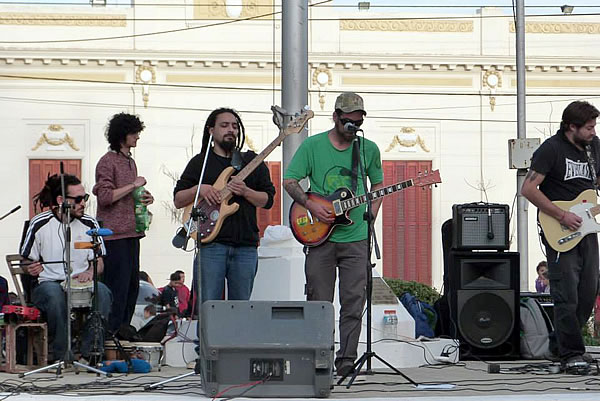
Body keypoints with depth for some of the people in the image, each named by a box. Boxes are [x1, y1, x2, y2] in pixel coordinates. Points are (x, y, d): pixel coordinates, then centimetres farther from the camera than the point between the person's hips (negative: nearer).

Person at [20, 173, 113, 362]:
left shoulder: (89, 224, 8)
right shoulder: (39, 224, -1)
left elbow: (99, 261, 14)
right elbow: (26, 263, 8)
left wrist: (89, 272, -7)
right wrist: (32, 269, -14)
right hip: (48, 283, -3)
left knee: (102, 292, -31)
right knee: (54, 294, -39)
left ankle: (90, 353, -22)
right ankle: (59, 355, -25)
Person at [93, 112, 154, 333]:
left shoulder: (130, 162, 19)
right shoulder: (108, 162, -8)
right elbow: (105, 197, -18)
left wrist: (144, 197, 10)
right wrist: (133, 185, -15)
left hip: (131, 233, 9)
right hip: (114, 234, -9)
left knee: (132, 285, 8)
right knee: (118, 285, -10)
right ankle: (111, 333, -7)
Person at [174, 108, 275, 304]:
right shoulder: (200, 162, 12)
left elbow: (268, 200, 8)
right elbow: (178, 200, 10)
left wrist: (245, 192, -9)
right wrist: (198, 189, -8)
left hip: (246, 245, 2)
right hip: (212, 244, -2)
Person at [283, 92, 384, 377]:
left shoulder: (369, 149, 8)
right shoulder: (313, 145, 1)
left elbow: (378, 184, 21)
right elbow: (289, 180, 3)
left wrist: (370, 217, 7)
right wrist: (311, 205, -11)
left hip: (356, 238, 2)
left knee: (353, 303, -3)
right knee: (319, 303, 1)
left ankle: (346, 359, 0)